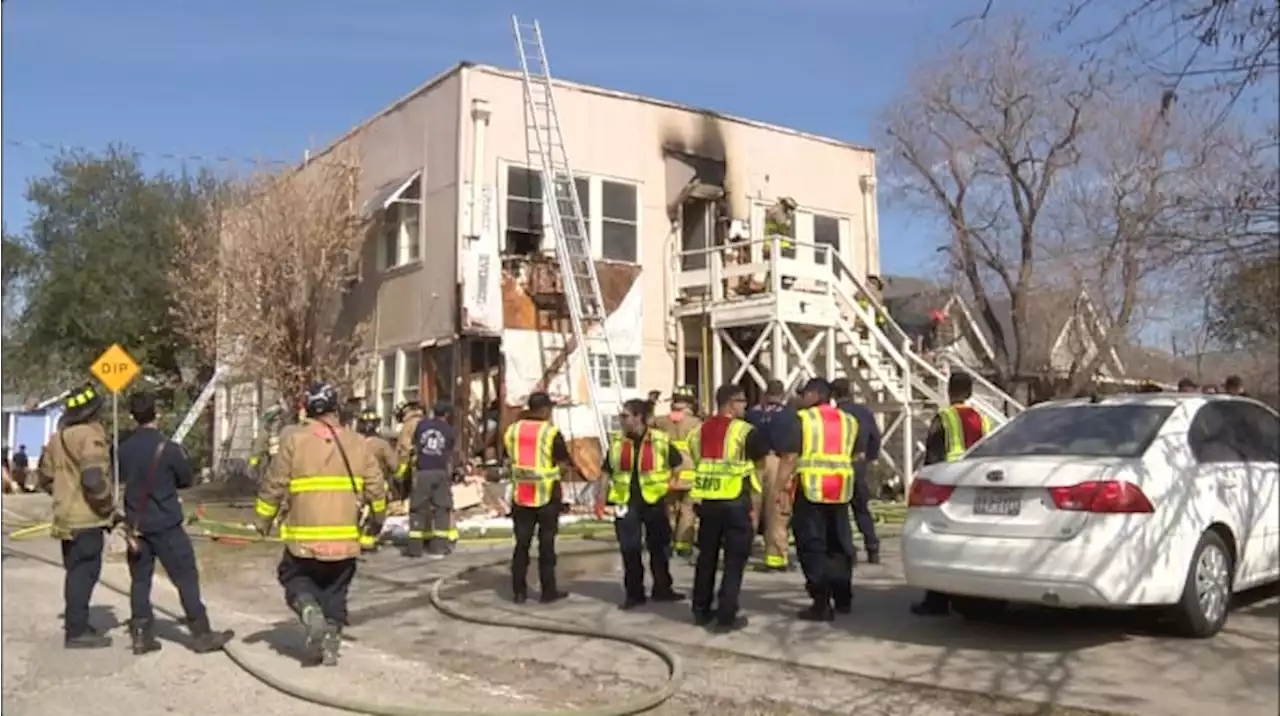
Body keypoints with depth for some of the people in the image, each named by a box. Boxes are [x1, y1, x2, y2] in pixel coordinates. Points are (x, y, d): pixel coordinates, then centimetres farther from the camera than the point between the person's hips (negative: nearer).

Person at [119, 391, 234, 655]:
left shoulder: (124, 448, -2)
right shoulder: (168, 448, -14)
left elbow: (120, 478, 11)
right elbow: (188, 480, -2)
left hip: (137, 525, 5)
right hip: (166, 525, -5)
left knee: (140, 579, 12)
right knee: (186, 578, 0)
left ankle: (141, 635, 14)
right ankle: (201, 635, 3)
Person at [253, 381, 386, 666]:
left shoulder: (294, 440, -5)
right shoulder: (356, 442, 2)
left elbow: (274, 485, -1)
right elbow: (375, 486, 6)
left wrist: (263, 520, 14)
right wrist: (378, 519, 24)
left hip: (304, 535, -2)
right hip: (345, 537, 2)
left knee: (294, 577, 18)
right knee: (335, 594, 16)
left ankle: (310, 612, -7)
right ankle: (330, 645, 14)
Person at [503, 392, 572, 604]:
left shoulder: (512, 430, 5)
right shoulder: (551, 432, -10)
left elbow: (511, 460, 12)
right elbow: (564, 466, -8)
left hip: (520, 495, 4)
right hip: (547, 495, -4)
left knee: (521, 543, 9)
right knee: (546, 544, 4)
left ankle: (519, 591, 12)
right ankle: (548, 591, 10)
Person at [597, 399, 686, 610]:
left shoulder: (661, 440, -7)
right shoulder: (617, 441, 1)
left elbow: (678, 463, 8)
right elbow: (607, 472, 8)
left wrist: (671, 481, -3)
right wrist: (601, 499, 4)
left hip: (654, 501, -1)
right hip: (625, 502, 2)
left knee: (659, 547, 10)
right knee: (629, 550, 4)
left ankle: (662, 589, 26)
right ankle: (633, 593, 16)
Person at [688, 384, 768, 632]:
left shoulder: (699, 431, 9)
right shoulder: (744, 430, -9)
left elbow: (697, 461, 13)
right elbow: (763, 450, 2)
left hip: (707, 501, 6)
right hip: (735, 502, -6)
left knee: (707, 557, 17)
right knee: (735, 559, 2)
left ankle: (701, 611, 24)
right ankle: (726, 616, 0)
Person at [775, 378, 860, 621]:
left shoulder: (803, 420, -4)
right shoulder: (848, 421, 13)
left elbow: (789, 457, -10)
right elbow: (855, 456, 18)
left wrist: (781, 488, -9)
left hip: (810, 489, -5)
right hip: (841, 490, 5)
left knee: (812, 546, 1)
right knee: (839, 544, 17)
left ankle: (822, 604, -1)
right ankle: (843, 599, 25)